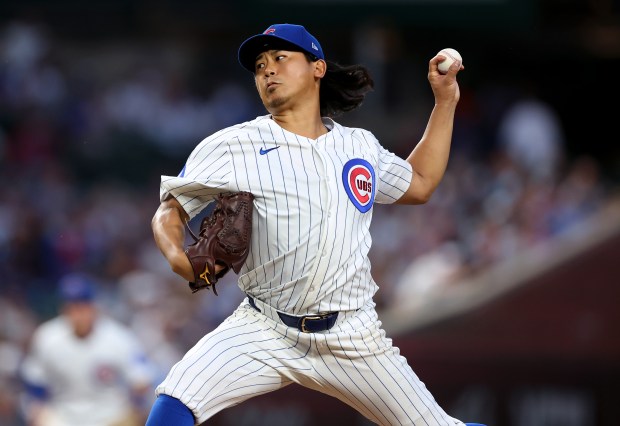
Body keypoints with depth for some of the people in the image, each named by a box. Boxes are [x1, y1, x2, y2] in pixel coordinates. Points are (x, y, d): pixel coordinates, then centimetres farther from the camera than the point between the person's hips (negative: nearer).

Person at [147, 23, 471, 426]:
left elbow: (420, 185, 27)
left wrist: (446, 101, 22)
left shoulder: (361, 146, 11)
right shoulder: (231, 147, -1)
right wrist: (177, 257, -23)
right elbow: (170, 210, 0)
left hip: (353, 339, 2)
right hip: (263, 331, -2)